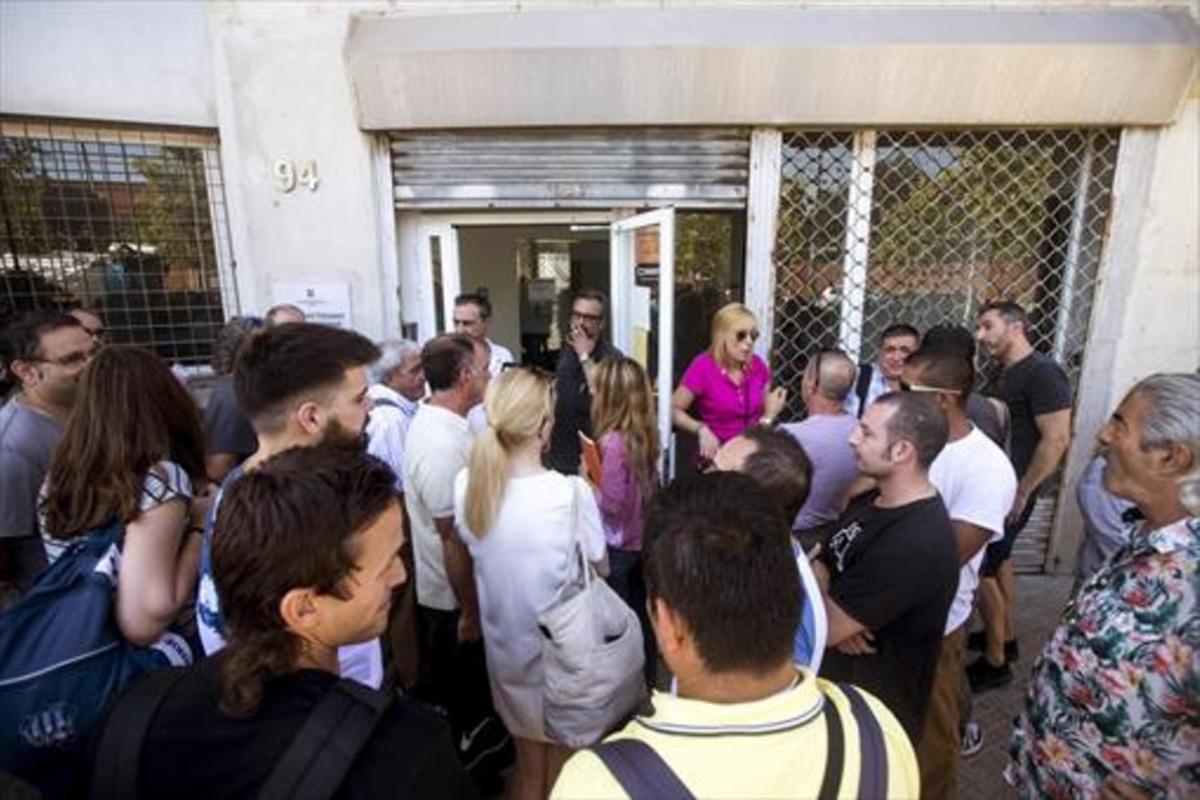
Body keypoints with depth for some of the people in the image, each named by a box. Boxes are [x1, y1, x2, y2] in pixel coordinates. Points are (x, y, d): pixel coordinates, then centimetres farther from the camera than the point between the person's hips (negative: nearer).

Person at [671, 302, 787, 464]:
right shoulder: (703, 367, -11)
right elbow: (673, 410, -9)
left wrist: (771, 412, -5)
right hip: (717, 455, -5)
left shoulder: (758, 366, 3)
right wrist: (701, 429, -22)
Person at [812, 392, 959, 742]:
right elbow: (820, 566, 3)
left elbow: (828, 628, -27)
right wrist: (840, 617, -18)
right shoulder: (870, 501, 0)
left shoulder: (917, 543, -31)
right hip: (835, 681, 8)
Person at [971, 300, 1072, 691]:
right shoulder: (1010, 373, 10)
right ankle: (1006, 637, 37)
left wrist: (1022, 491, -19)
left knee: (978, 570, -5)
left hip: (1010, 492, -9)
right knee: (998, 561, 20)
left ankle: (996, 662, 9)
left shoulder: (1042, 373, -18)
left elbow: (1057, 439, -22)